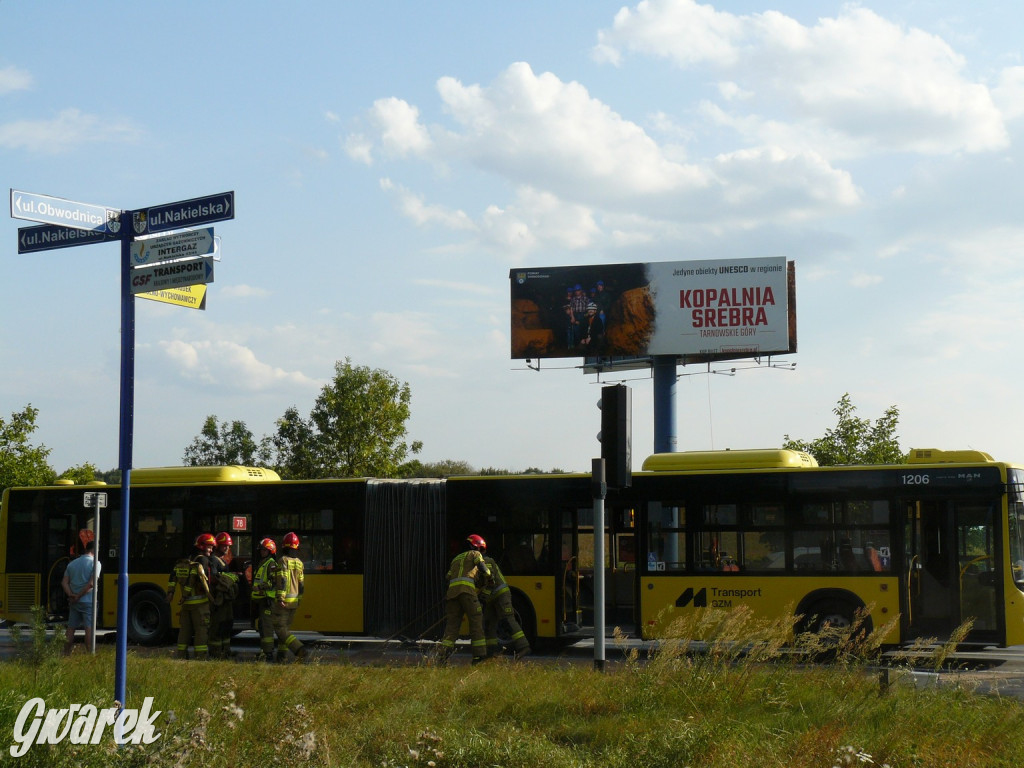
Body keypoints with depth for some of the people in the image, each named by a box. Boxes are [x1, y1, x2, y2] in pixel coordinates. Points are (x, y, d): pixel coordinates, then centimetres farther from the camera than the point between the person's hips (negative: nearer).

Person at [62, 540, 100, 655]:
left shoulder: (72, 563, 12)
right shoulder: (94, 563, -6)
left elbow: (64, 583, 4)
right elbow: (91, 583, -17)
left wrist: (71, 595, -6)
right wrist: (79, 596, -11)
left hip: (74, 602, 5)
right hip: (88, 602, -5)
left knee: (71, 628, 11)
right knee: (89, 629, -4)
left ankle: (66, 654, 15)